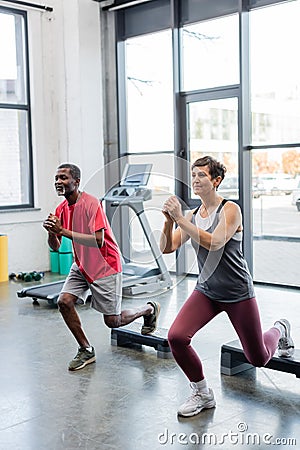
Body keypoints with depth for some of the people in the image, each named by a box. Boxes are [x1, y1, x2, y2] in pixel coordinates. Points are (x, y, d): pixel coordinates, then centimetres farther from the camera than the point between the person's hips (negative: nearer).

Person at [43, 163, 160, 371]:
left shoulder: (91, 203, -22)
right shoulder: (62, 209, 2)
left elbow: (98, 241, -31)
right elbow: (55, 247, 4)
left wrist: (63, 231, -32)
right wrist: (51, 231, -18)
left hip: (105, 266, -7)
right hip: (81, 266, 7)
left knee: (113, 321, 0)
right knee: (64, 301, -11)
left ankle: (150, 309, 29)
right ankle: (86, 351, 6)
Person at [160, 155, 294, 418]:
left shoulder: (230, 210, -15)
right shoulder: (192, 216, 3)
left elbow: (214, 242, -31)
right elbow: (167, 248, -2)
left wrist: (180, 219, -33)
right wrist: (169, 221, -19)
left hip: (238, 293, -4)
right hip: (206, 291, 5)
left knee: (258, 359, 9)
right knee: (176, 337, -19)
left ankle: (280, 330, 45)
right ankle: (202, 394, 3)